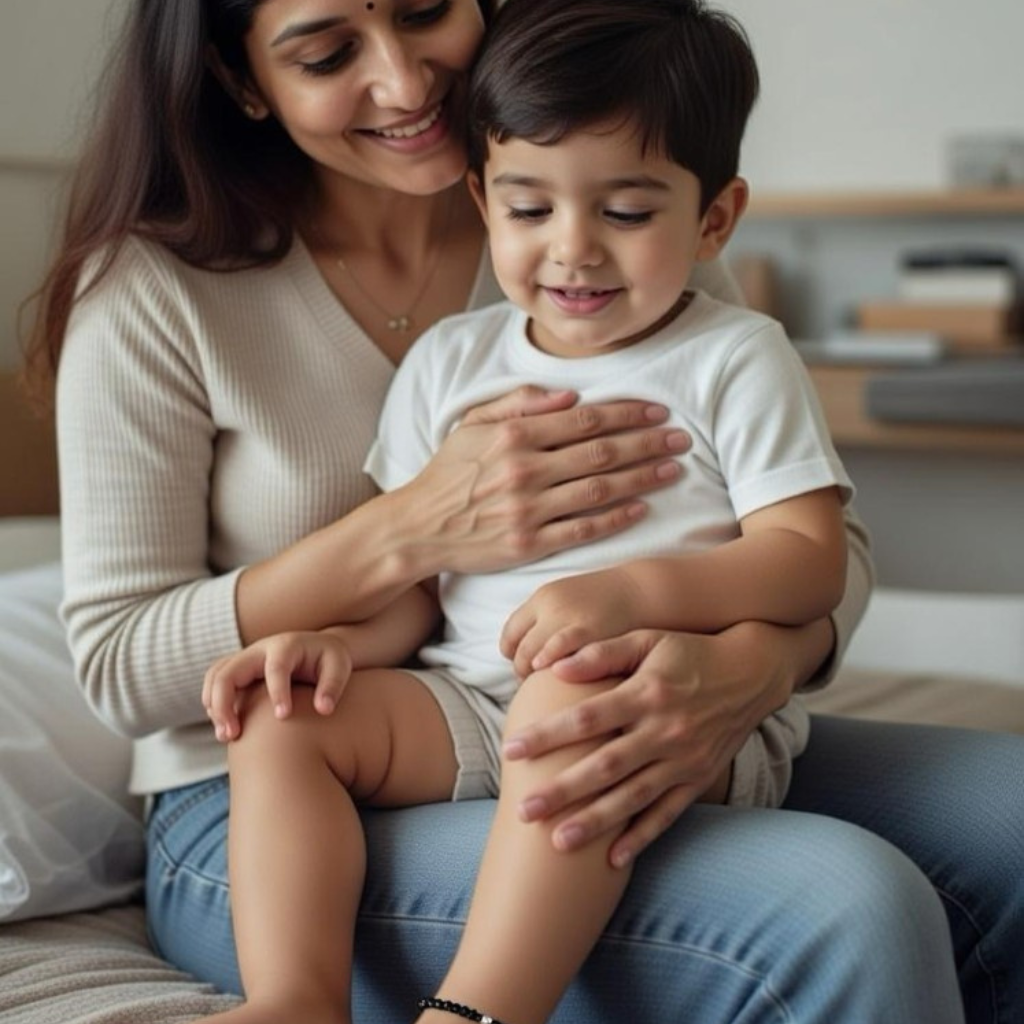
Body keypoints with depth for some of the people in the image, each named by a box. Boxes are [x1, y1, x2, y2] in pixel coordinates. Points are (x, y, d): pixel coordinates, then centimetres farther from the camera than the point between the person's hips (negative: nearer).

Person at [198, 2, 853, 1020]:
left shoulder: (734, 360, 2)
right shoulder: (449, 360, 14)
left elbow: (810, 558, -7)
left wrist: (633, 592, -23)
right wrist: (343, 638, -7)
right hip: (470, 700, 5)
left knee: (574, 693, -37)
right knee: (285, 718, -14)